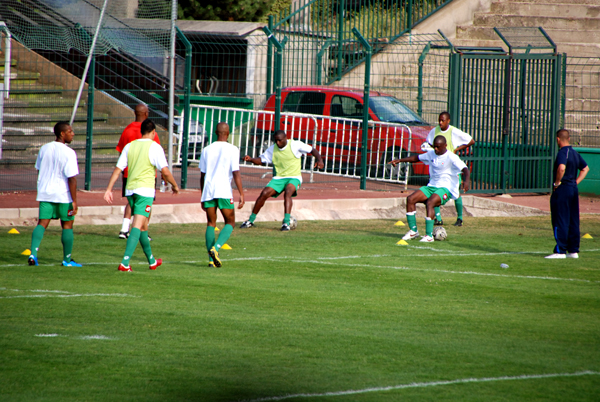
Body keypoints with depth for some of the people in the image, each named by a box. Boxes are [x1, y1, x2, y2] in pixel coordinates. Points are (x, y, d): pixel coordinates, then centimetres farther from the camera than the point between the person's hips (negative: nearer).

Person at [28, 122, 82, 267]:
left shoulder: (44, 149, 4)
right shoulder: (69, 153, -16)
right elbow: (72, 179, -18)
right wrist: (74, 201, -14)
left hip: (45, 194, 5)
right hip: (63, 195, -5)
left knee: (42, 223, 3)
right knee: (67, 225, 10)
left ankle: (33, 253, -17)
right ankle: (67, 259, 17)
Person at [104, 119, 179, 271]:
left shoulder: (129, 146, 9)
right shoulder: (154, 147, -6)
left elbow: (118, 169, 6)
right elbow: (165, 171, -11)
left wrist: (109, 189, 6)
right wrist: (175, 186, 5)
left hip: (130, 190, 6)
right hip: (145, 190, -6)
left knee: (143, 226, 18)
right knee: (138, 226, -9)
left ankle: (152, 261, 32)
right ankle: (125, 263, -22)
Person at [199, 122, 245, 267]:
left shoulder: (207, 150, 11)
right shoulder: (232, 149, -1)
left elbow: (202, 175, 14)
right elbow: (236, 173, -8)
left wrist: (203, 197, 22)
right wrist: (241, 194, -6)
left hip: (208, 190, 4)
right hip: (224, 191, -4)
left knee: (211, 223, 10)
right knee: (230, 223, 7)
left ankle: (211, 259, 3)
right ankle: (216, 248, -17)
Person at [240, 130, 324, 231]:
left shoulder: (295, 145, -8)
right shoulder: (272, 149, 3)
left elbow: (312, 150, -3)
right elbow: (261, 160, 9)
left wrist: (319, 160, -22)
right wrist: (251, 159, -11)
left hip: (293, 177, -4)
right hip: (278, 178, 4)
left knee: (287, 192, -34)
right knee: (264, 193, -14)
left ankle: (286, 223, -40)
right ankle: (251, 220, 2)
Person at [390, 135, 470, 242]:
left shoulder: (451, 157, -12)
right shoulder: (431, 154, 10)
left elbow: (465, 169, -22)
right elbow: (417, 158, 26)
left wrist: (466, 181, -42)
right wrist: (400, 160, 19)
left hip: (446, 188, -7)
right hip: (431, 186, 7)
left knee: (429, 203, -33)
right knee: (410, 199, -11)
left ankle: (429, 235, -31)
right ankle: (413, 230, -1)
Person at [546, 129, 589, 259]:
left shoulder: (562, 152, -14)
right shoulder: (575, 153, 13)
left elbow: (561, 167, -32)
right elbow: (585, 168, 24)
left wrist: (557, 183, -18)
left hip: (562, 190, -8)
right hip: (574, 190, 8)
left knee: (560, 221, -6)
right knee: (573, 222, 11)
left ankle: (560, 251, -7)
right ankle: (573, 251, 14)